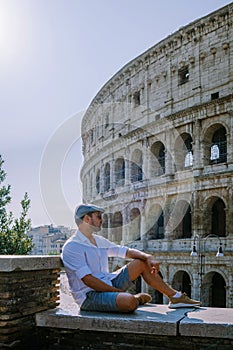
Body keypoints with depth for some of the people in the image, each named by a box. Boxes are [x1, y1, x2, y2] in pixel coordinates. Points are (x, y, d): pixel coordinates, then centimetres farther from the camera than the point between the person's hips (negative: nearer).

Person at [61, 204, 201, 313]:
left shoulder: (99, 241, 13)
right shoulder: (72, 247, -15)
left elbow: (127, 251, 10)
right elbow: (88, 280, -22)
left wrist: (149, 257, -10)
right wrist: (121, 292, -22)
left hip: (108, 284, 9)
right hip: (89, 295, -9)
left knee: (142, 263, 5)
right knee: (130, 302, -36)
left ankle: (175, 296, 9)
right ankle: (136, 298, 0)